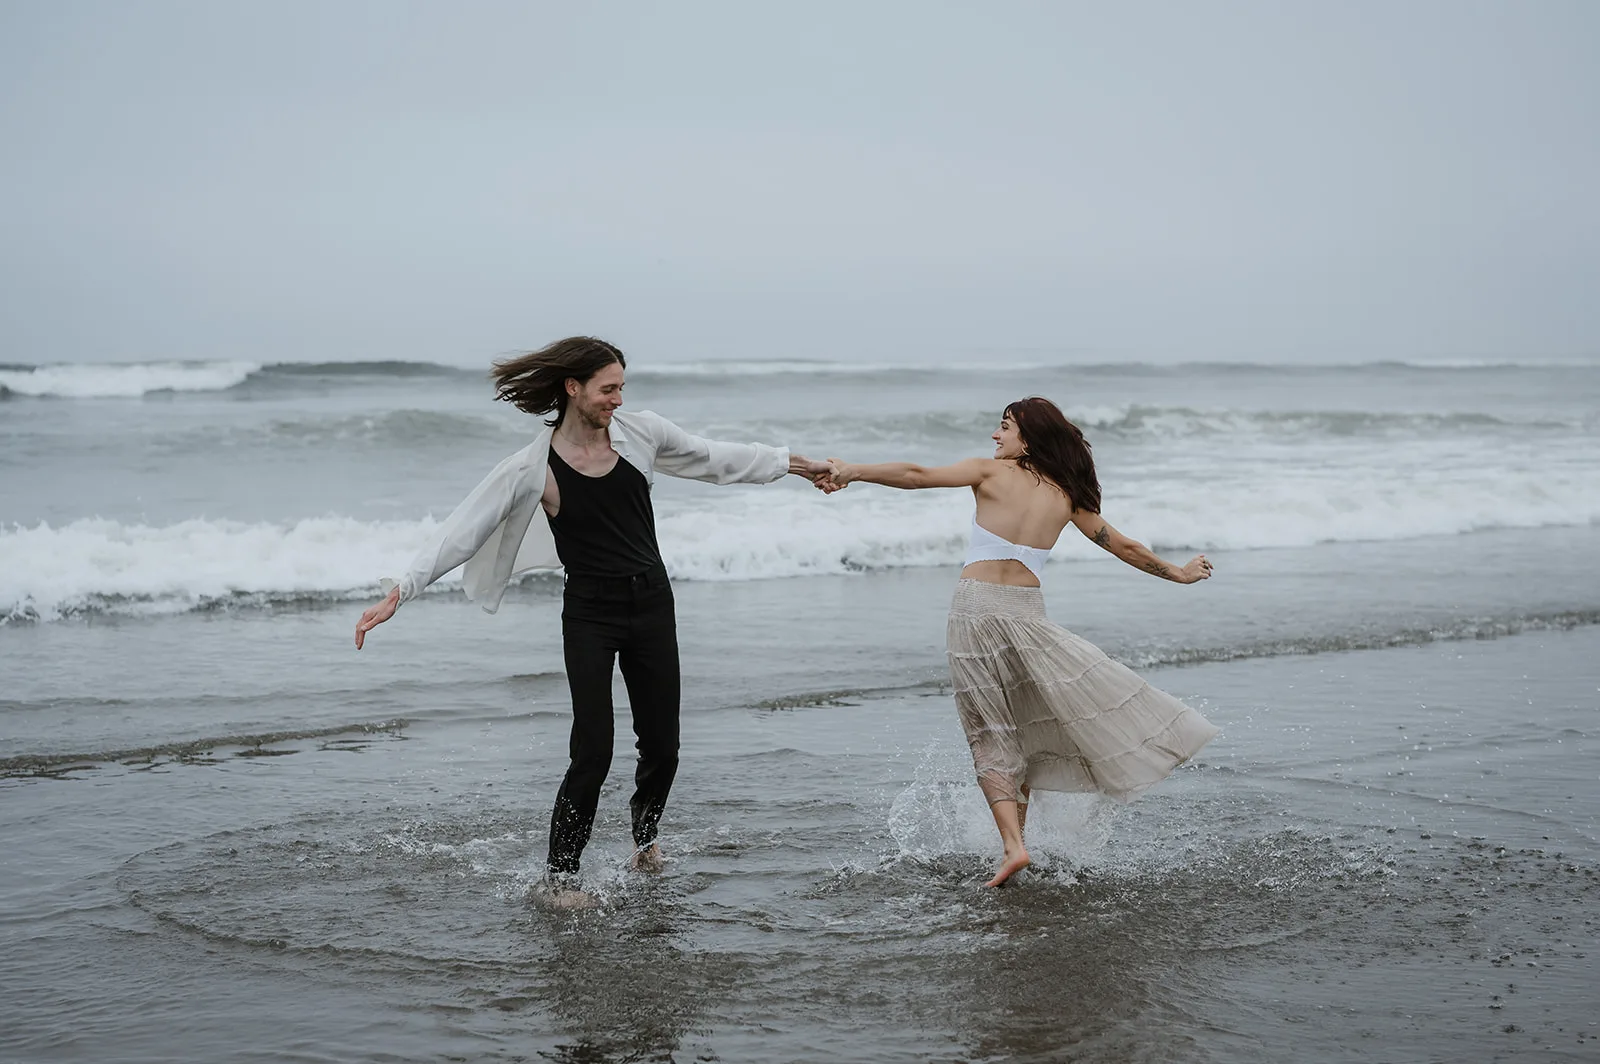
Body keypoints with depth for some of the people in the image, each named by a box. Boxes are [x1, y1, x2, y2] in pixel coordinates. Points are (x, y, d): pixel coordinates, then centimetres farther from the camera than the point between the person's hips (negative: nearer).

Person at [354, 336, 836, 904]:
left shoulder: (639, 431, -1)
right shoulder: (535, 468, -13)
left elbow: (712, 457, 14)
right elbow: (462, 531, -15)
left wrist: (794, 463, 21)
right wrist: (397, 592, -23)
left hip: (651, 603, 4)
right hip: (590, 615, -4)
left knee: (662, 746, 6)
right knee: (593, 752, -12)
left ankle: (645, 833, 36)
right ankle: (561, 875, 5)